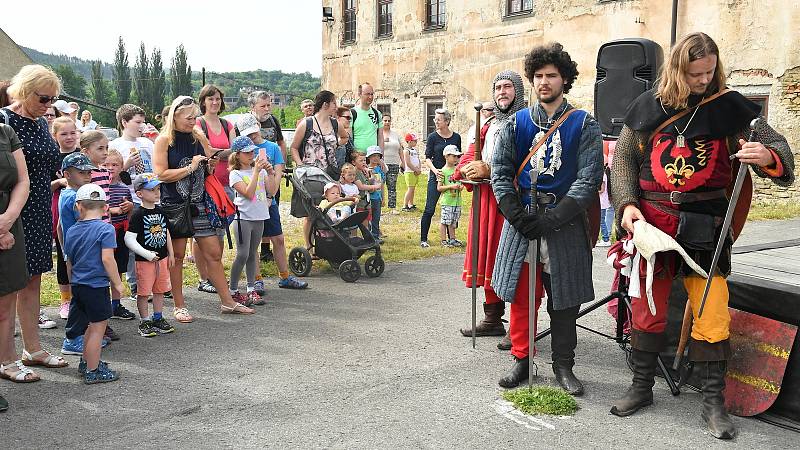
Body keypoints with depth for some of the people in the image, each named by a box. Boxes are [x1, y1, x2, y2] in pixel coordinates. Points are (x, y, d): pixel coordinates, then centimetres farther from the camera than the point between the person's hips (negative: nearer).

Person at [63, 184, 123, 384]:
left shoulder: (72, 231, 6)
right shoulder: (106, 229, -13)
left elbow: (69, 261, 14)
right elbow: (107, 259, -20)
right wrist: (118, 283, -11)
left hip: (77, 285, 7)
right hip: (97, 285, -7)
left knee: (93, 325, 23)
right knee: (98, 327, 2)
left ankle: (86, 362, 36)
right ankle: (93, 371, 9)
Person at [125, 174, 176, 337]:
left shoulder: (160, 211, 6)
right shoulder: (138, 215, -14)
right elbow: (129, 239, -18)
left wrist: (171, 254, 14)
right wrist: (147, 254, -22)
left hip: (162, 258, 7)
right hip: (144, 261, -6)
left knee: (160, 290, 14)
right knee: (143, 292, 3)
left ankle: (158, 319, 27)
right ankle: (144, 322, 14)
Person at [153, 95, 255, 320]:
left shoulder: (198, 137, 10)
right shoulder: (164, 140, -6)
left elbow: (209, 170, 19)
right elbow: (161, 174, -15)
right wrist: (190, 167, -14)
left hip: (198, 203, 5)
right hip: (174, 204, -5)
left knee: (214, 253, 6)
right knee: (177, 255, 3)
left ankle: (227, 302, 14)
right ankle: (179, 307, 15)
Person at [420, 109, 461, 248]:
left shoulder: (456, 137, 6)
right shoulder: (432, 137, 0)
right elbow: (427, 158, -4)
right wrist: (435, 170, -21)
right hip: (436, 176, -2)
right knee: (430, 209, -5)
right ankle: (423, 239, 2)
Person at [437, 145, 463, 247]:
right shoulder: (443, 171, -8)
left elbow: (460, 181, 22)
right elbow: (439, 188, -9)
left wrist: (461, 186, -1)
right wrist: (451, 186, -18)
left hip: (457, 200, 6)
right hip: (447, 201, -6)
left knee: (453, 221, 14)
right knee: (444, 221, -2)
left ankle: (452, 239, 23)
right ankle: (444, 240, 6)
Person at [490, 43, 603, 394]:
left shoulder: (584, 125, 1)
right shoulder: (515, 124, 8)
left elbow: (588, 179, -6)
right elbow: (500, 173, 4)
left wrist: (552, 220, -15)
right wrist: (519, 217, -9)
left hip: (565, 225, -1)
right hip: (521, 223, 2)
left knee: (564, 301, 6)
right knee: (521, 296, 5)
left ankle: (563, 365, 21)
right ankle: (522, 360, 21)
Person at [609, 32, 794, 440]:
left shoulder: (729, 106, -2)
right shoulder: (649, 105, 2)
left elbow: (778, 146, -2)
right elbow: (623, 158, 8)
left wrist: (768, 155, -26)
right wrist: (627, 203, -6)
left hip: (706, 228, -1)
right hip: (651, 223, 1)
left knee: (712, 316, -2)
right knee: (646, 310, 10)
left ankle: (713, 402, 15)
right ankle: (642, 387, 28)